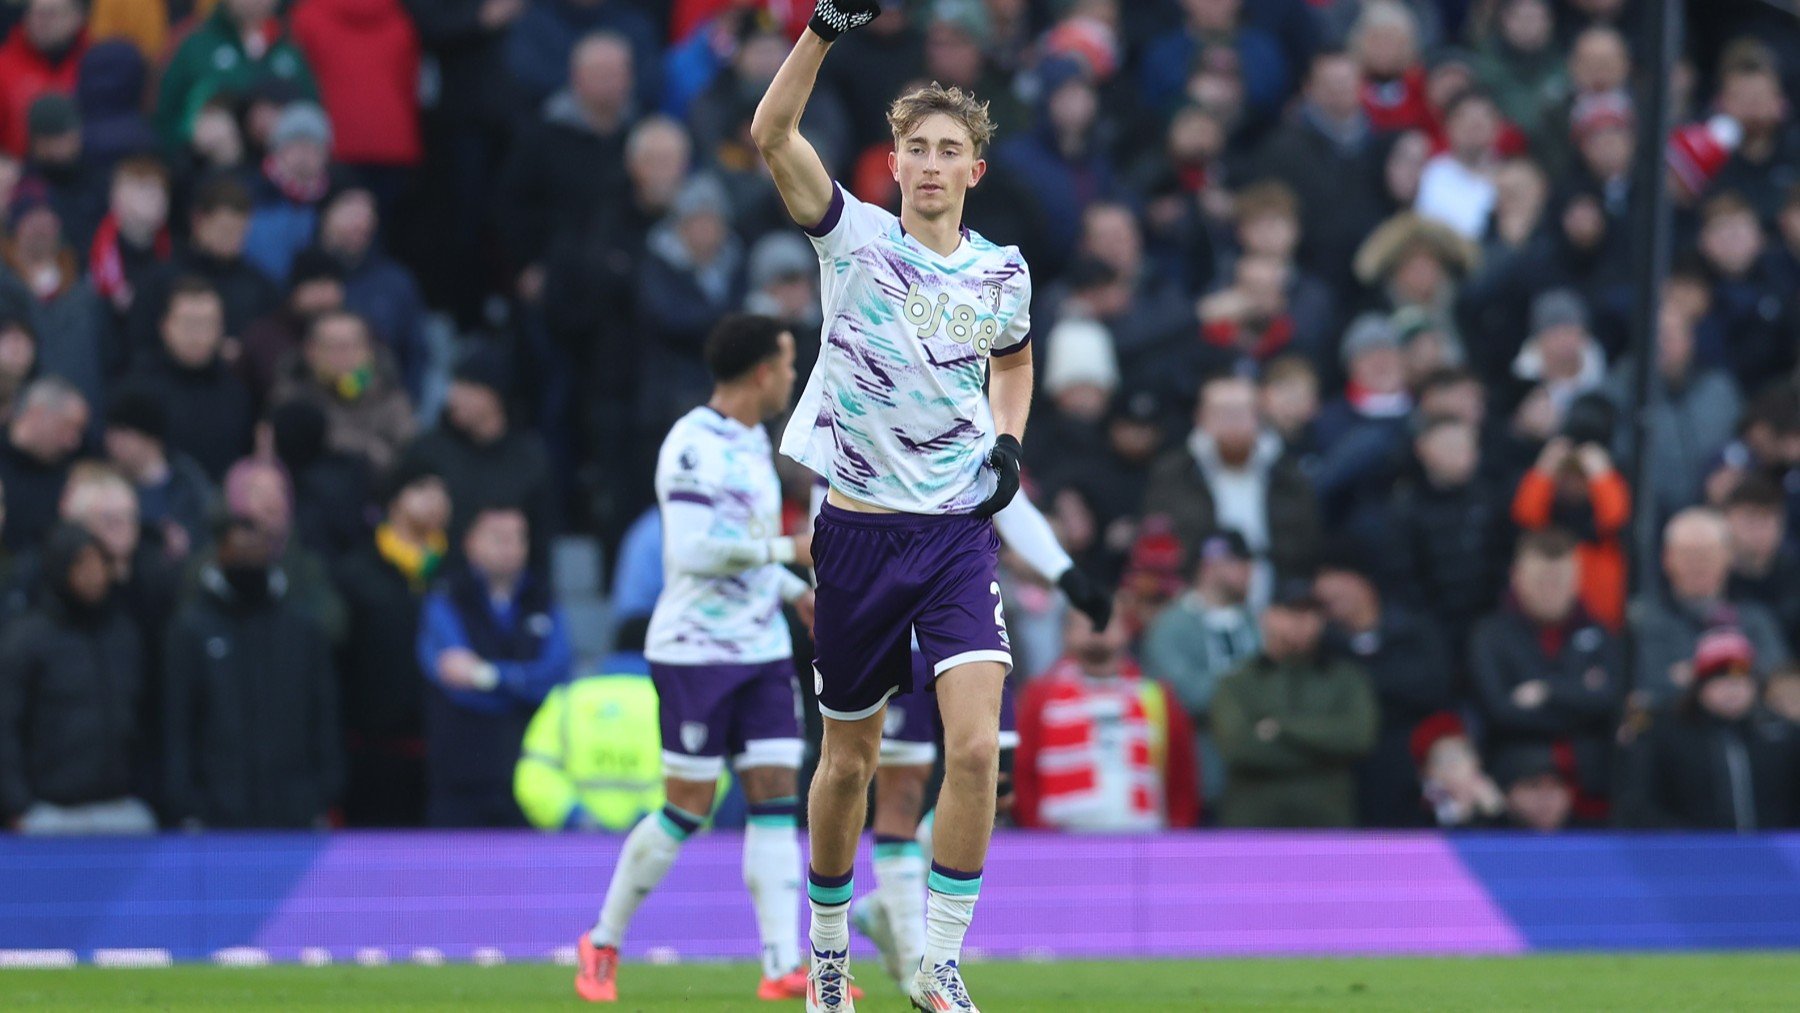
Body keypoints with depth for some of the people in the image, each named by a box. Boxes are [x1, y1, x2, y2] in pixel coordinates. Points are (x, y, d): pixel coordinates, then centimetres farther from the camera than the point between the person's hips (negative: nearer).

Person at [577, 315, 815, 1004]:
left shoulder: (752, 443, 14)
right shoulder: (694, 445, -15)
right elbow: (693, 550, -24)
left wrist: (794, 589, 17)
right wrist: (785, 550, -19)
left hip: (762, 650, 8)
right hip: (695, 654, -8)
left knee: (777, 799, -2)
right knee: (688, 807, -4)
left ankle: (783, 967, -6)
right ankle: (604, 943, 13)